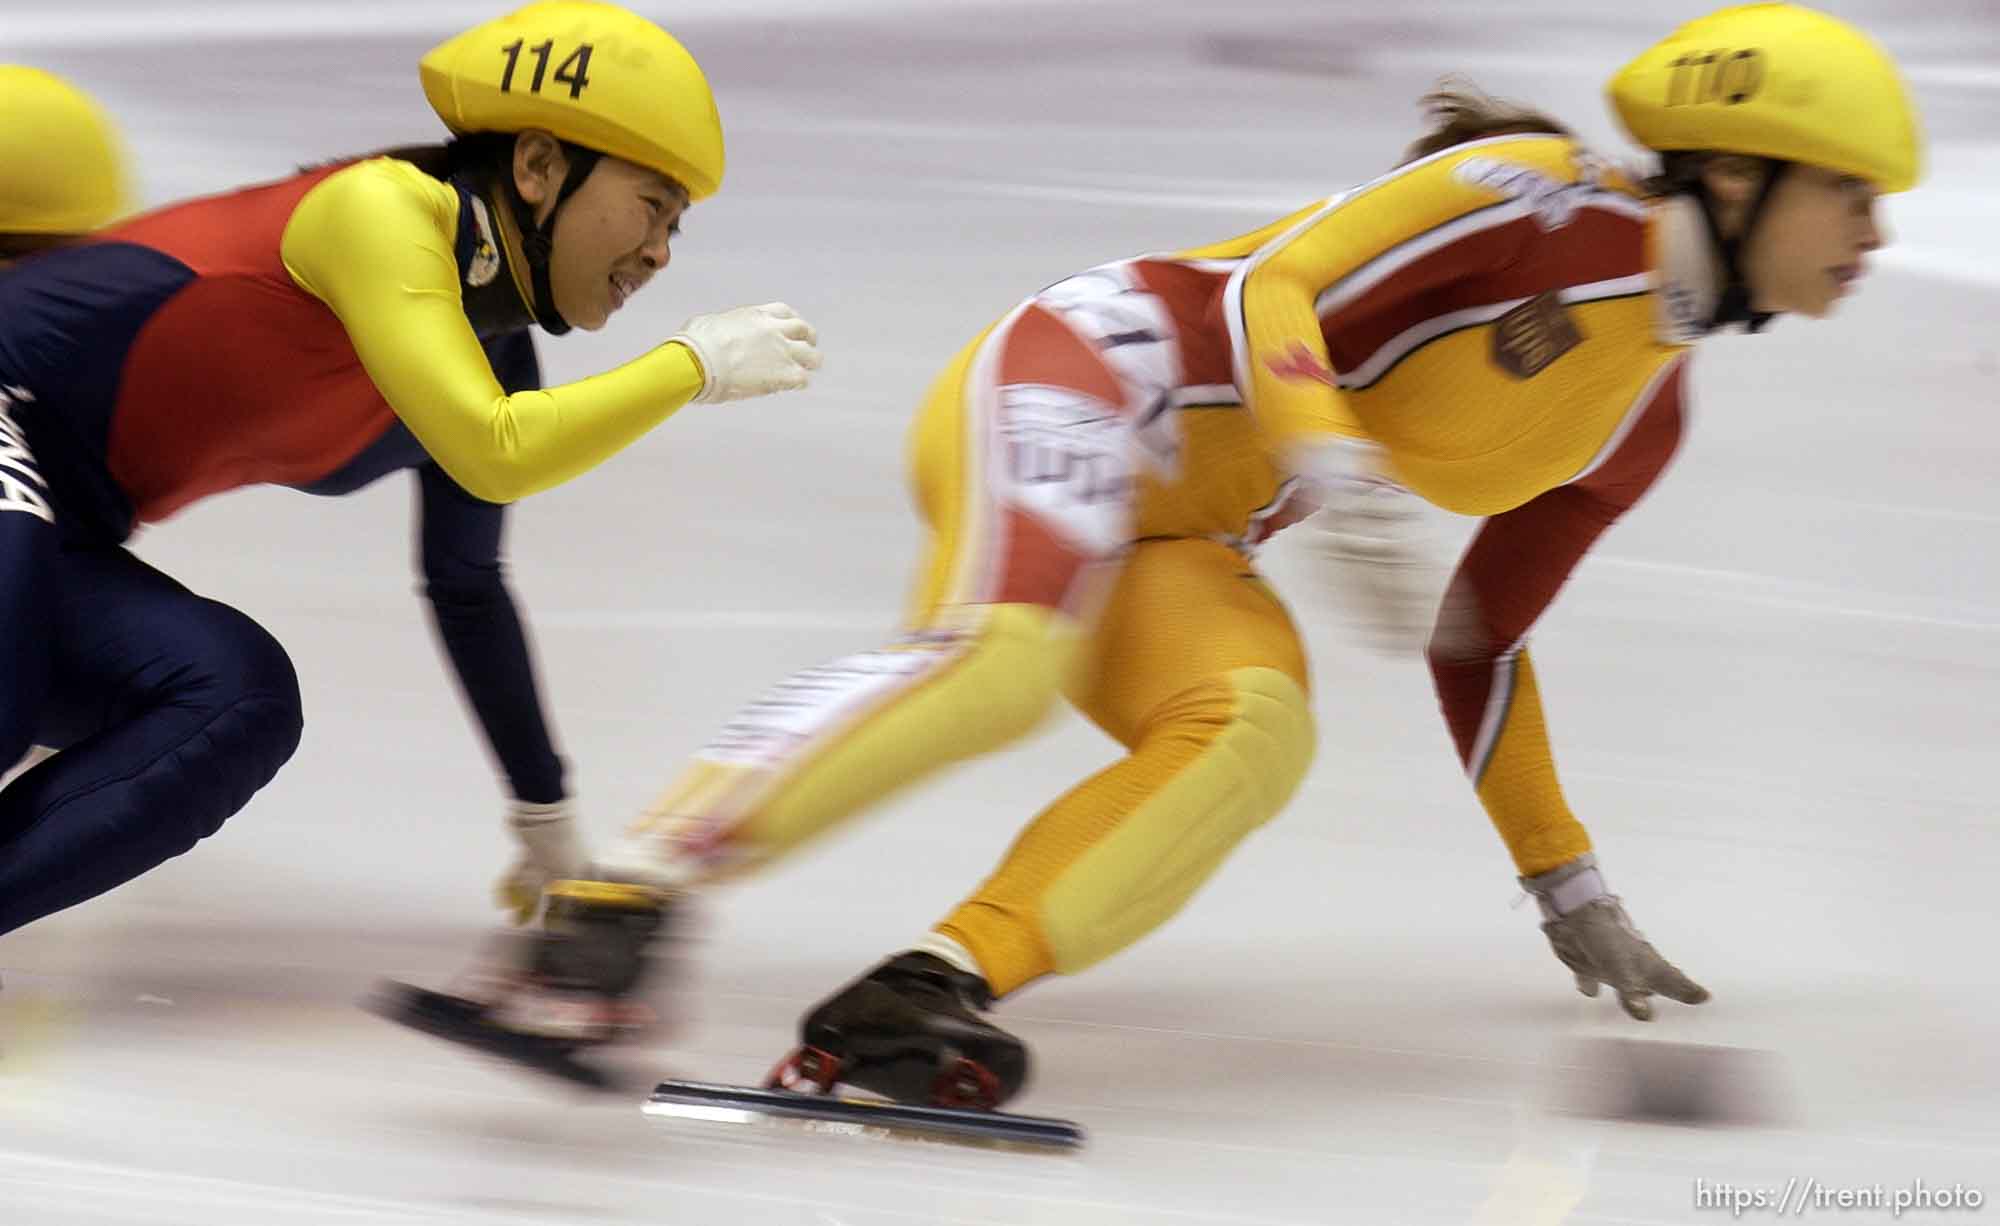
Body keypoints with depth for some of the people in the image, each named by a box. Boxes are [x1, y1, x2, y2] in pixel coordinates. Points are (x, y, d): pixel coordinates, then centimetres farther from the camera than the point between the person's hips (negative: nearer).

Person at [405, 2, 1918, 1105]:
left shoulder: (1644, 414, 16)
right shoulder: (1549, 199, -9)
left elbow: (1477, 643, 25)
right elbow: (1273, 287, -15)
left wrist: (1566, 880, 30)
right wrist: (1326, 455, -34)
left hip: (1176, 538, 7)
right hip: (1088, 378, -7)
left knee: (1256, 730, -25)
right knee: (997, 654, -36)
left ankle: (920, 999, -39)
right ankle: (616, 906, -43)